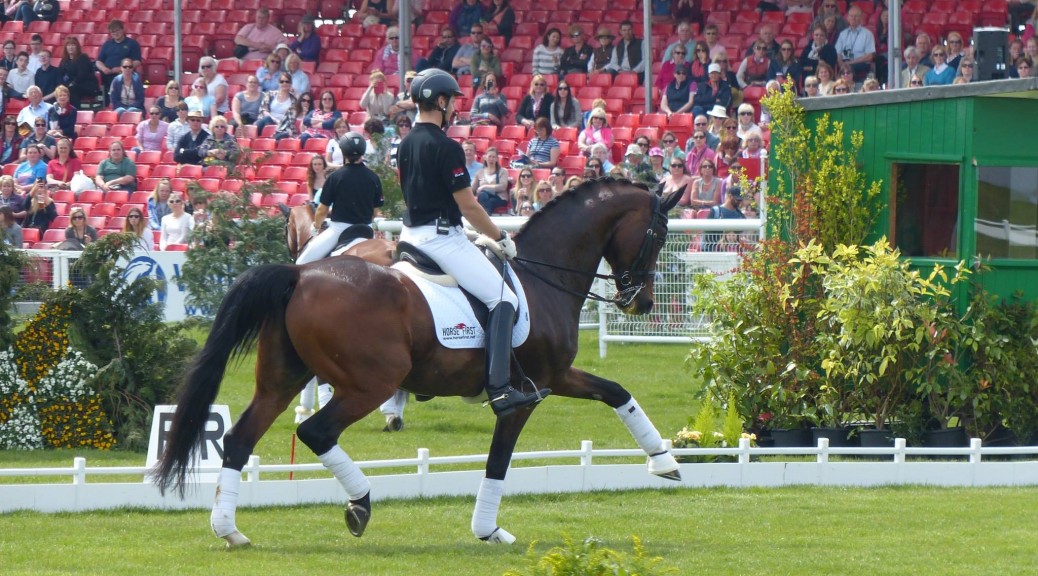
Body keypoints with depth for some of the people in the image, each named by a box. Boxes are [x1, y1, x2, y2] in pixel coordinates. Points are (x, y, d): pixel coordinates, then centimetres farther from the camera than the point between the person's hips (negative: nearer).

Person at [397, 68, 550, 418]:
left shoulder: (407, 144, 11)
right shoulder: (445, 148, -16)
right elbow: (468, 206, -16)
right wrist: (500, 238, -2)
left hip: (412, 235, 9)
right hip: (443, 238, -9)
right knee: (503, 300, -8)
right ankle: (499, 390, -21)